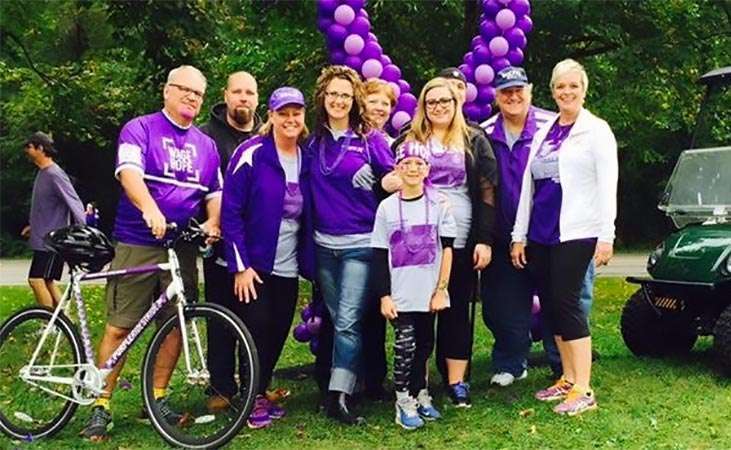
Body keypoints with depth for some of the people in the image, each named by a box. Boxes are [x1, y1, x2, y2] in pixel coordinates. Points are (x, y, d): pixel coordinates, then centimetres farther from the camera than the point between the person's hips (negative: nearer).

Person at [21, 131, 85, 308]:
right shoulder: (42, 173, 12)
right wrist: (33, 225, 26)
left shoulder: (54, 174, -18)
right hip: (42, 239, 10)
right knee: (46, 281, 13)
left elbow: (74, 203, -21)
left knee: (36, 280, -12)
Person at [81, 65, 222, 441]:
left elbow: (215, 193, 16)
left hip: (182, 248, 5)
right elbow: (129, 172, -17)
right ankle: (101, 406, 6)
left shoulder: (206, 145, 15)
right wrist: (150, 211, -34)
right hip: (136, 245, -4)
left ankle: (157, 399, 21)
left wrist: (212, 222, -5)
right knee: (119, 327, -3)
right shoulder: (139, 129, -1)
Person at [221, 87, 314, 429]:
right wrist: (240, 265, -15)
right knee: (256, 330, -1)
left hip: (288, 268, 5)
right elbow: (230, 211, -13)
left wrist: (308, 262, 6)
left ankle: (262, 392, 27)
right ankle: (253, 399, 15)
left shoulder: (306, 159, 6)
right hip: (255, 264, -5)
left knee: (278, 333, 10)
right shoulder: (251, 154, -10)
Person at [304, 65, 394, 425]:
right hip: (324, 244, 5)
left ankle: (338, 395, -9)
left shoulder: (370, 140, -2)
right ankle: (346, 384, 24)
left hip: (359, 244, -4)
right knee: (338, 320, 12)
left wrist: (370, 179, -17)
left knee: (348, 321, -11)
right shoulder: (314, 142, 9)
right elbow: (309, 189, 15)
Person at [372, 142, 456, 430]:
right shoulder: (387, 207, 1)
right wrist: (384, 296, -4)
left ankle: (420, 395, 26)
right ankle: (403, 402, 5)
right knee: (405, 345, -7)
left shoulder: (438, 204, 1)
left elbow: (447, 249, 1)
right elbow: (380, 256, 2)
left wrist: (441, 290, -5)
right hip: (400, 295, -1)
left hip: (429, 294, 1)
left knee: (424, 345, 10)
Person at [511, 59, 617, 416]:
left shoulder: (596, 131, 0)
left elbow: (607, 186, -6)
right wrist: (519, 235, 12)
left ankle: (584, 390, -5)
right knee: (550, 305, 7)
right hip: (540, 233, 6)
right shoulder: (544, 132, 15)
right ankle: (568, 379, 19)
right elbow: (528, 185, 15)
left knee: (566, 303, -10)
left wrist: (606, 235, -14)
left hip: (575, 233, -6)